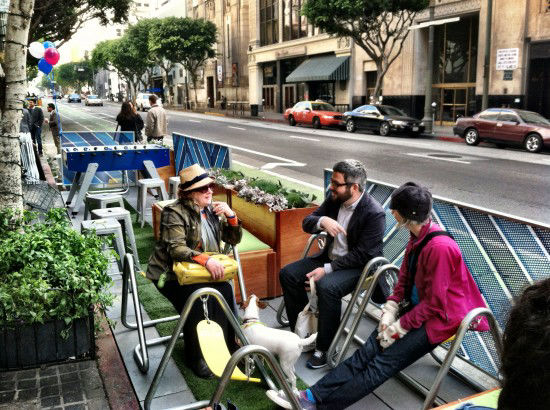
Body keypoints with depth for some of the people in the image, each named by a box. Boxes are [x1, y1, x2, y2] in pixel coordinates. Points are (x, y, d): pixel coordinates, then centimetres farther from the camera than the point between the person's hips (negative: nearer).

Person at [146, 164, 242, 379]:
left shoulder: (212, 210, 7)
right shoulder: (175, 213, -13)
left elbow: (234, 239, 11)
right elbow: (176, 248, -26)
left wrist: (231, 216, -8)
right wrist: (206, 260, -40)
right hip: (170, 273, -5)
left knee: (225, 290, -22)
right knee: (199, 297, -29)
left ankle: (225, 345, -7)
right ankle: (196, 357, -11)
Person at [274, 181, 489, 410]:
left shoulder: (440, 247, -25)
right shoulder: (417, 237, 4)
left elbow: (434, 303, -21)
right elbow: (404, 278, 12)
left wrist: (398, 328, -16)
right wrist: (390, 311, -2)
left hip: (438, 318, -8)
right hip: (416, 306, 8)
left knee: (383, 363, -15)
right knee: (367, 352, -7)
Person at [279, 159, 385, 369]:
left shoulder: (374, 213, -22)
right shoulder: (334, 199, -1)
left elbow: (361, 255, -22)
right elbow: (306, 223, 2)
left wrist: (327, 269, -25)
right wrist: (322, 221, -22)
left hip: (359, 266, -8)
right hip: (330, 256, 8)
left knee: (327, 286, -34)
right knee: (287, 274, -6)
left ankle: (324, 348, -16)